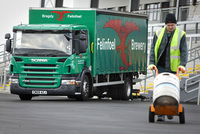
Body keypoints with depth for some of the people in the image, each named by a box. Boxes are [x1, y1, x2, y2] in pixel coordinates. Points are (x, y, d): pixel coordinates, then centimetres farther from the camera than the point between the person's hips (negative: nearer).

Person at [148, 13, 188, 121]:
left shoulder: (181, 35, 2)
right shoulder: (158, 33, 7)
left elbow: (184, 51, -2)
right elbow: (153, 49, 7)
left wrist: (182, 64, -15)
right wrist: (151, 63, -6)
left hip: (173, 68, -1)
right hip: (160, 67, 1)